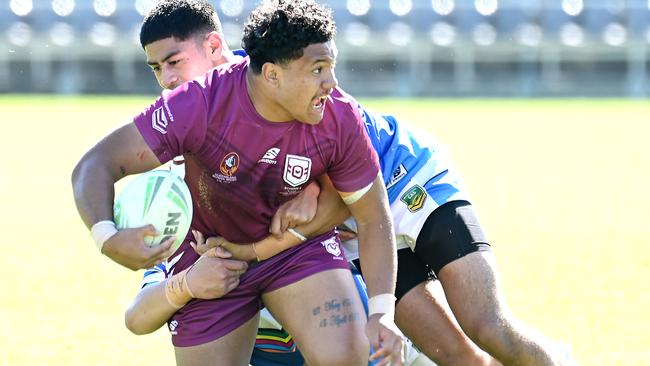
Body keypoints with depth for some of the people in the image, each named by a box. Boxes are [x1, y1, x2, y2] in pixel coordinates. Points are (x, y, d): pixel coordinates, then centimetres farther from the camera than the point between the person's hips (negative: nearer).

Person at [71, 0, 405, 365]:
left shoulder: (340, 118, -22)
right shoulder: (199, 105, -30)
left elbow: (373, 219, -9)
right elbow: (95, 166, -25)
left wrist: (381, 313, -20)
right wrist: (109, 238, -45)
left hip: (300, 245, 1)